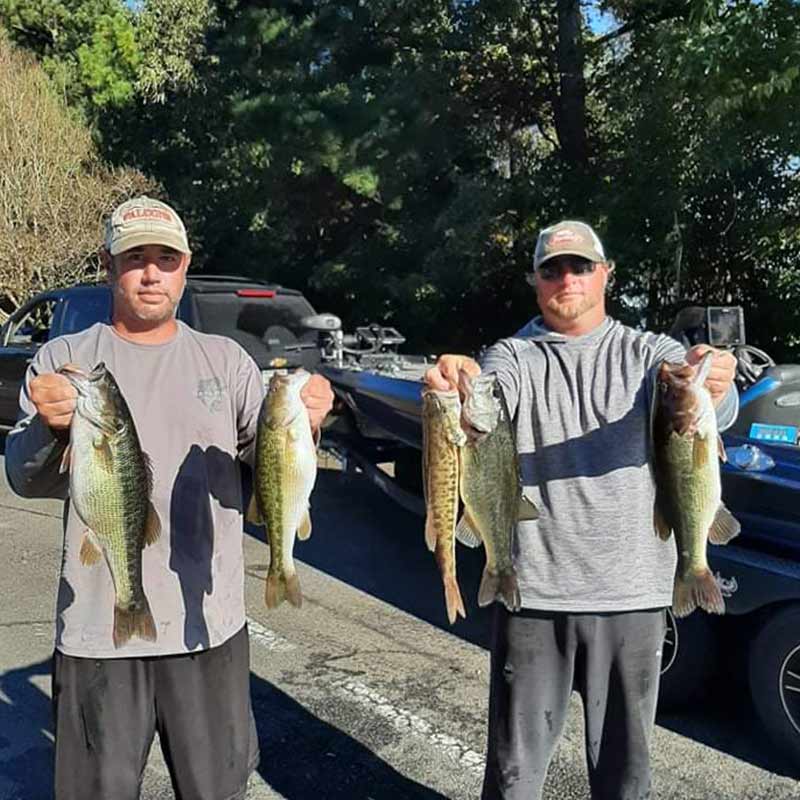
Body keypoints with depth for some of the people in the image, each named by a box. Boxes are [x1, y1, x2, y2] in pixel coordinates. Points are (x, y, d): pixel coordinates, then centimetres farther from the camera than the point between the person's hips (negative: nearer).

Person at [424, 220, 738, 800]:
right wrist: (458, 386, -43)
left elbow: (711, 413, -16)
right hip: (533, 591, 0)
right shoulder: (513, 358, 3)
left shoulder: (650, 355, 3)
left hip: (632, 594, 1)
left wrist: (714, 387, -41)